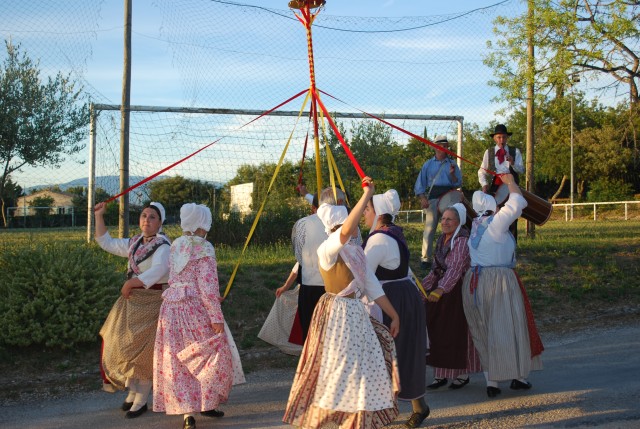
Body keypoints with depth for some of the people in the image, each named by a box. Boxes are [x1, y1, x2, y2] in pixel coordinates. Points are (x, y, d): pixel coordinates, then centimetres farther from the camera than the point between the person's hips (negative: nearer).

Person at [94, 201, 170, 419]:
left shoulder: (162, 245, -14)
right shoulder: (134, 243, 12)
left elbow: (158, 270, -30)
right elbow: (107, 242, 23)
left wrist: (130, 283, -24)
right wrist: (99, 217, 15)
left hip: (151, 302, -8)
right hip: (131, 300, 8)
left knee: (143, 351, -3)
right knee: (125, 346, 12)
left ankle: (141, 401, 10)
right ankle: (133, 392, 30)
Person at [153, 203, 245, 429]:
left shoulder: (176, 245, 11)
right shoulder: (203, 248, -10)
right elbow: (207, 285, -15)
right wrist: (216, 316, -13)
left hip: (171, 307, 7)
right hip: (195, 308, -7)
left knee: (177, 360, 9)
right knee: (211, 353, 7)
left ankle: (186, 409, 15)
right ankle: (204, 403, 6)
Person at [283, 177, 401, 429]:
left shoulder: (356, 252, 10)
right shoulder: (327, 250, -14)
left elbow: (373, 287, 14)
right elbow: (346, 231, -35)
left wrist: (393, 315, 14)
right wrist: (367, 194, -31)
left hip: (357, 317, 8)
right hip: (336, 316, -8)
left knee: (360, 374, 13)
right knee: (335, 374, -2)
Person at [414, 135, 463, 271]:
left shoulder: (452, 164, 15)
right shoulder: (428, 164, 13)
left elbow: (458, 184, 9)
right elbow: (420, 184, 9)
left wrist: (452, 174, -9)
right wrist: (422, 198, -5)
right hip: (432, 197, -1)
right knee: (429, 228, -9)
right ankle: (426, 258, -8)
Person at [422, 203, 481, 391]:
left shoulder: (462, 241, -18)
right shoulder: (442, 240, 9)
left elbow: (455, 269, -30)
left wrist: (440, 289, -41)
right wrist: (423, 285, 16)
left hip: (458, 291, -8)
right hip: (440, 291, 8)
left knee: (458, 333, 0)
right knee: (437, 332, 9)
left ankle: (463, 375, 15)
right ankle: (441, 375, 17)